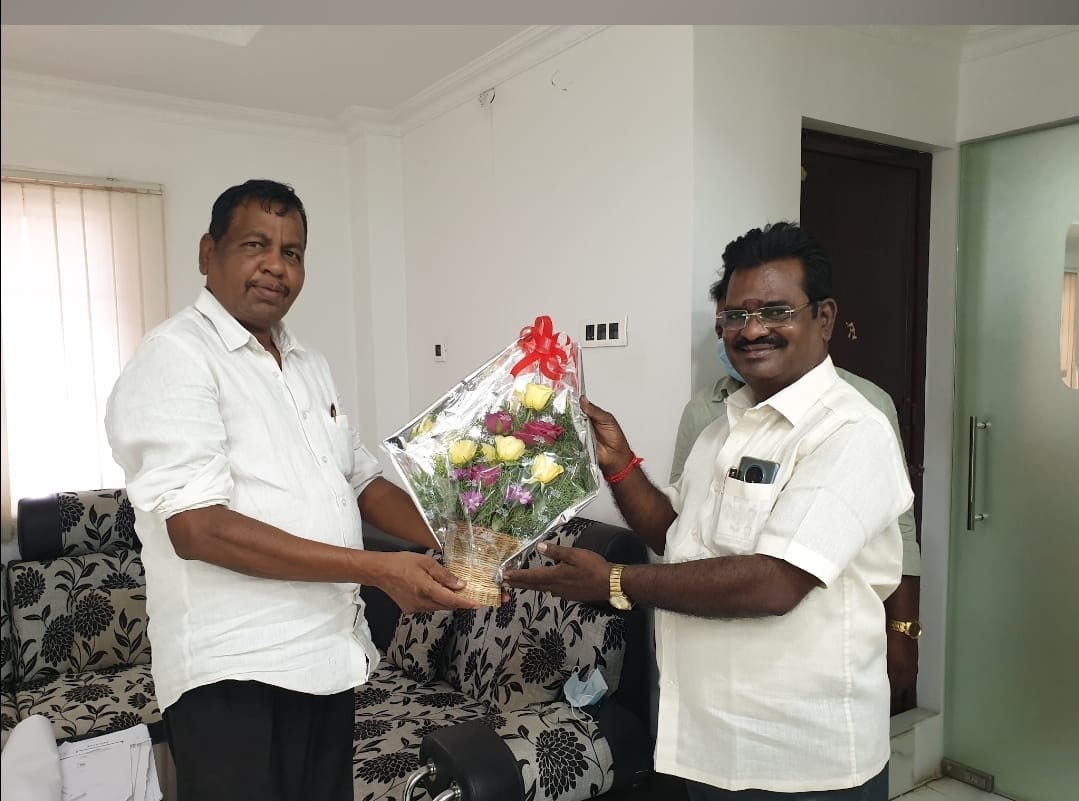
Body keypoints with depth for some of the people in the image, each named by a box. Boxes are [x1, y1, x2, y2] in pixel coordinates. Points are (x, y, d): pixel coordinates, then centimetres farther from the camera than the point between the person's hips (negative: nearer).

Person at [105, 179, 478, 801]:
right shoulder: (176, 357, -12)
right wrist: (377, 570, -24)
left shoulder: (309, 364, 12)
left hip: (331, 655, 7)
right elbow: (197, 528, -22)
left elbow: (362, 480, 16)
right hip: (236, 671, -7)